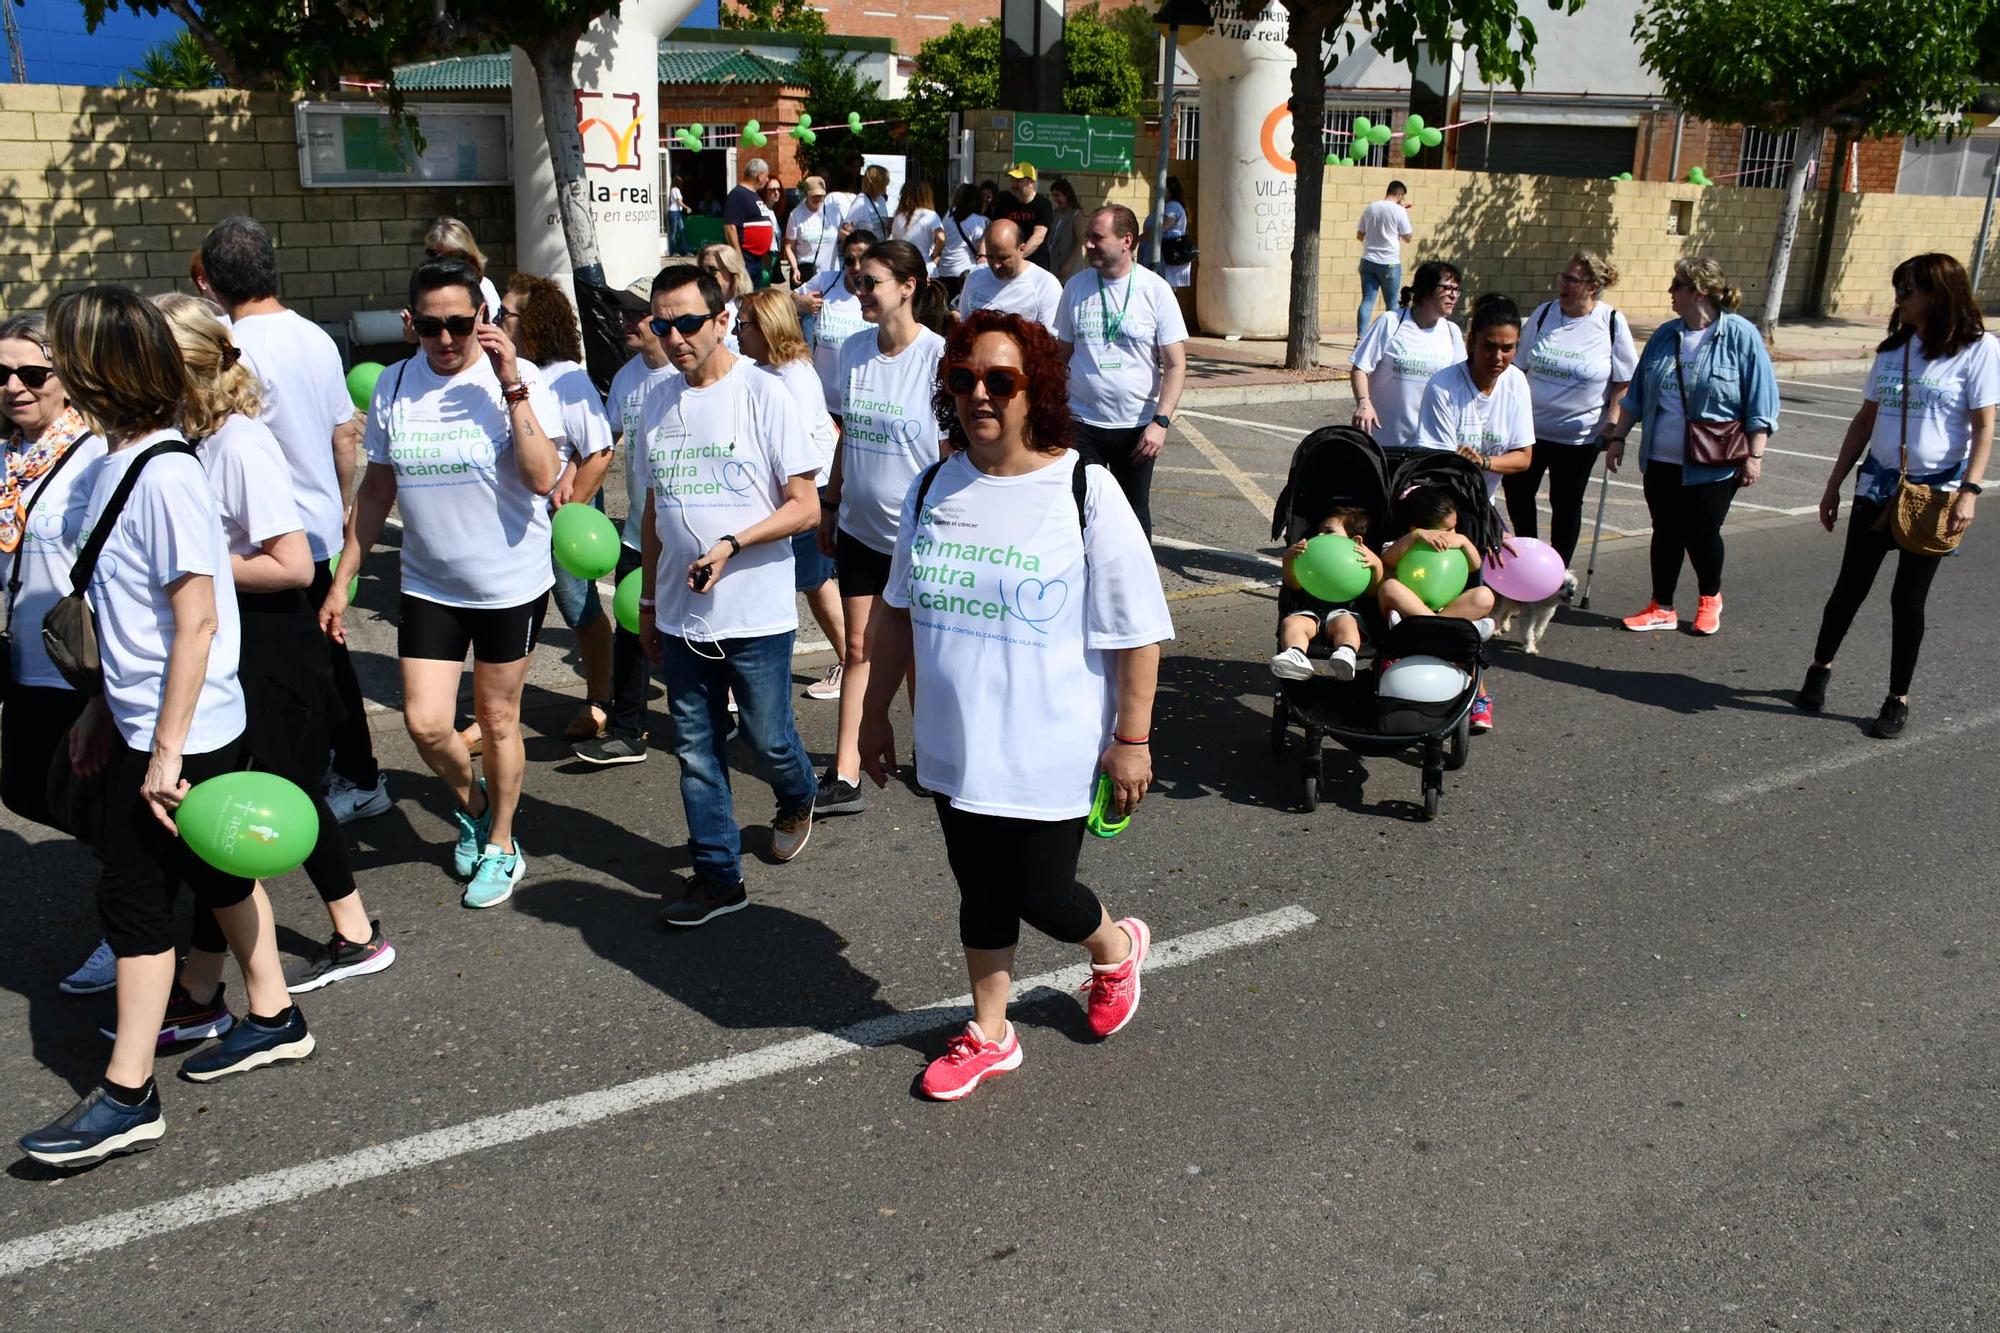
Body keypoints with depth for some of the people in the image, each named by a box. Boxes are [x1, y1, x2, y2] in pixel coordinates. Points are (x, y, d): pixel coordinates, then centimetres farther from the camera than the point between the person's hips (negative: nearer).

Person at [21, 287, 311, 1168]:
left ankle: (127, 1098, 11)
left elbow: (197, 619, -22)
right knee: (217, 871, 19)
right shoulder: (114, 462, 6)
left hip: (180, 735, -9)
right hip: (143, 722, 9)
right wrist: (104, 708, 17)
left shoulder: (165, 475, -21)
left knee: (134, 896, -1)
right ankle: (272, 1019, 35)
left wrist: (166, 749, -21)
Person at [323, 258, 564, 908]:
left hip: (511, 583, -3)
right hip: (429, 585, 3)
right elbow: (376, 490, 9)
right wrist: (342, 580, 9)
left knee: (497, 721, 9)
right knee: (425, 723, -3)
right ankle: (471, 805, 29)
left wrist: (512, 388, -27)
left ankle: (501, 845, 30)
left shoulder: (517, 379, -12)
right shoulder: (394, 386, 1)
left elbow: (544, 477, -24)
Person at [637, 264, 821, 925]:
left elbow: (805, 506, -11)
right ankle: (717, 875, 22)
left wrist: (731, 545, -24)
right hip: (681, 617, 5)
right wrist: (648, 600, 18)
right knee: (696, 751, 9)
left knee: (769, 740, 8)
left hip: (756, 616, -5)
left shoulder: (763, 394, -10)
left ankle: (796, 802, 41)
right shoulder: (657, 403, 7)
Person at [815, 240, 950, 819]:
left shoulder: (939, 357, -14)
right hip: (860, 527, 5)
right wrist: (831, 505, 15)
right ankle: (845, 776, 10)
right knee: (859, 649, 7)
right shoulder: (853, 350, 3)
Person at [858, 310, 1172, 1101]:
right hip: (954, 746, 5)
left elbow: (1138, 630, -12)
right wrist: (876, 712, 14)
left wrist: (1131, 740, -12)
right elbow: (898, 610, 11)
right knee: (981, 892, 17)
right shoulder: (934, 490, 1)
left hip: (1049, 750, -5)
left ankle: (1116, 949, 40)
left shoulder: (1085, 493, -15)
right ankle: (989, 1035, 38)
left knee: (1039, 896, 5)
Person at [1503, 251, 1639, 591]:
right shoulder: (1543, 314, -2)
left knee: (1566, 504, 11)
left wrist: (1612, 421, -10)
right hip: (1530, 427, 3)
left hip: (1579, 434, -3)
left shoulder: (1612, 323, -9)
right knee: (1517, 495, 11)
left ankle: (1559, 571, 27)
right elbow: (1518, 367, 5)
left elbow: (1625, 380, -4)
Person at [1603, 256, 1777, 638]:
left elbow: (1760, 403, -8)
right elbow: (1636, 395, 14)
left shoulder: (1741, 336, -9)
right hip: (1661, 459, 5)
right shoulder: (1666, 335, 7)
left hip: (1713, 465, -5)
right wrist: (1618, 437, 11)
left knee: (1701, 534, 3)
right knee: (1666, 533, 9)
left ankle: (1710, 599, 28)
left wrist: (1755, 456, -11)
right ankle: (1662, 608, 20)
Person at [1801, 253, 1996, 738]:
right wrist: (1834, 484, 11)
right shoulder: (1893, 348, 7)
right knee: (1850, 586, 10)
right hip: (1878, 487, 4)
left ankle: (1899, 698, 15)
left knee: (1908, 598, 2)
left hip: (1934, 493, -4)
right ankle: (1821, 667, 30)